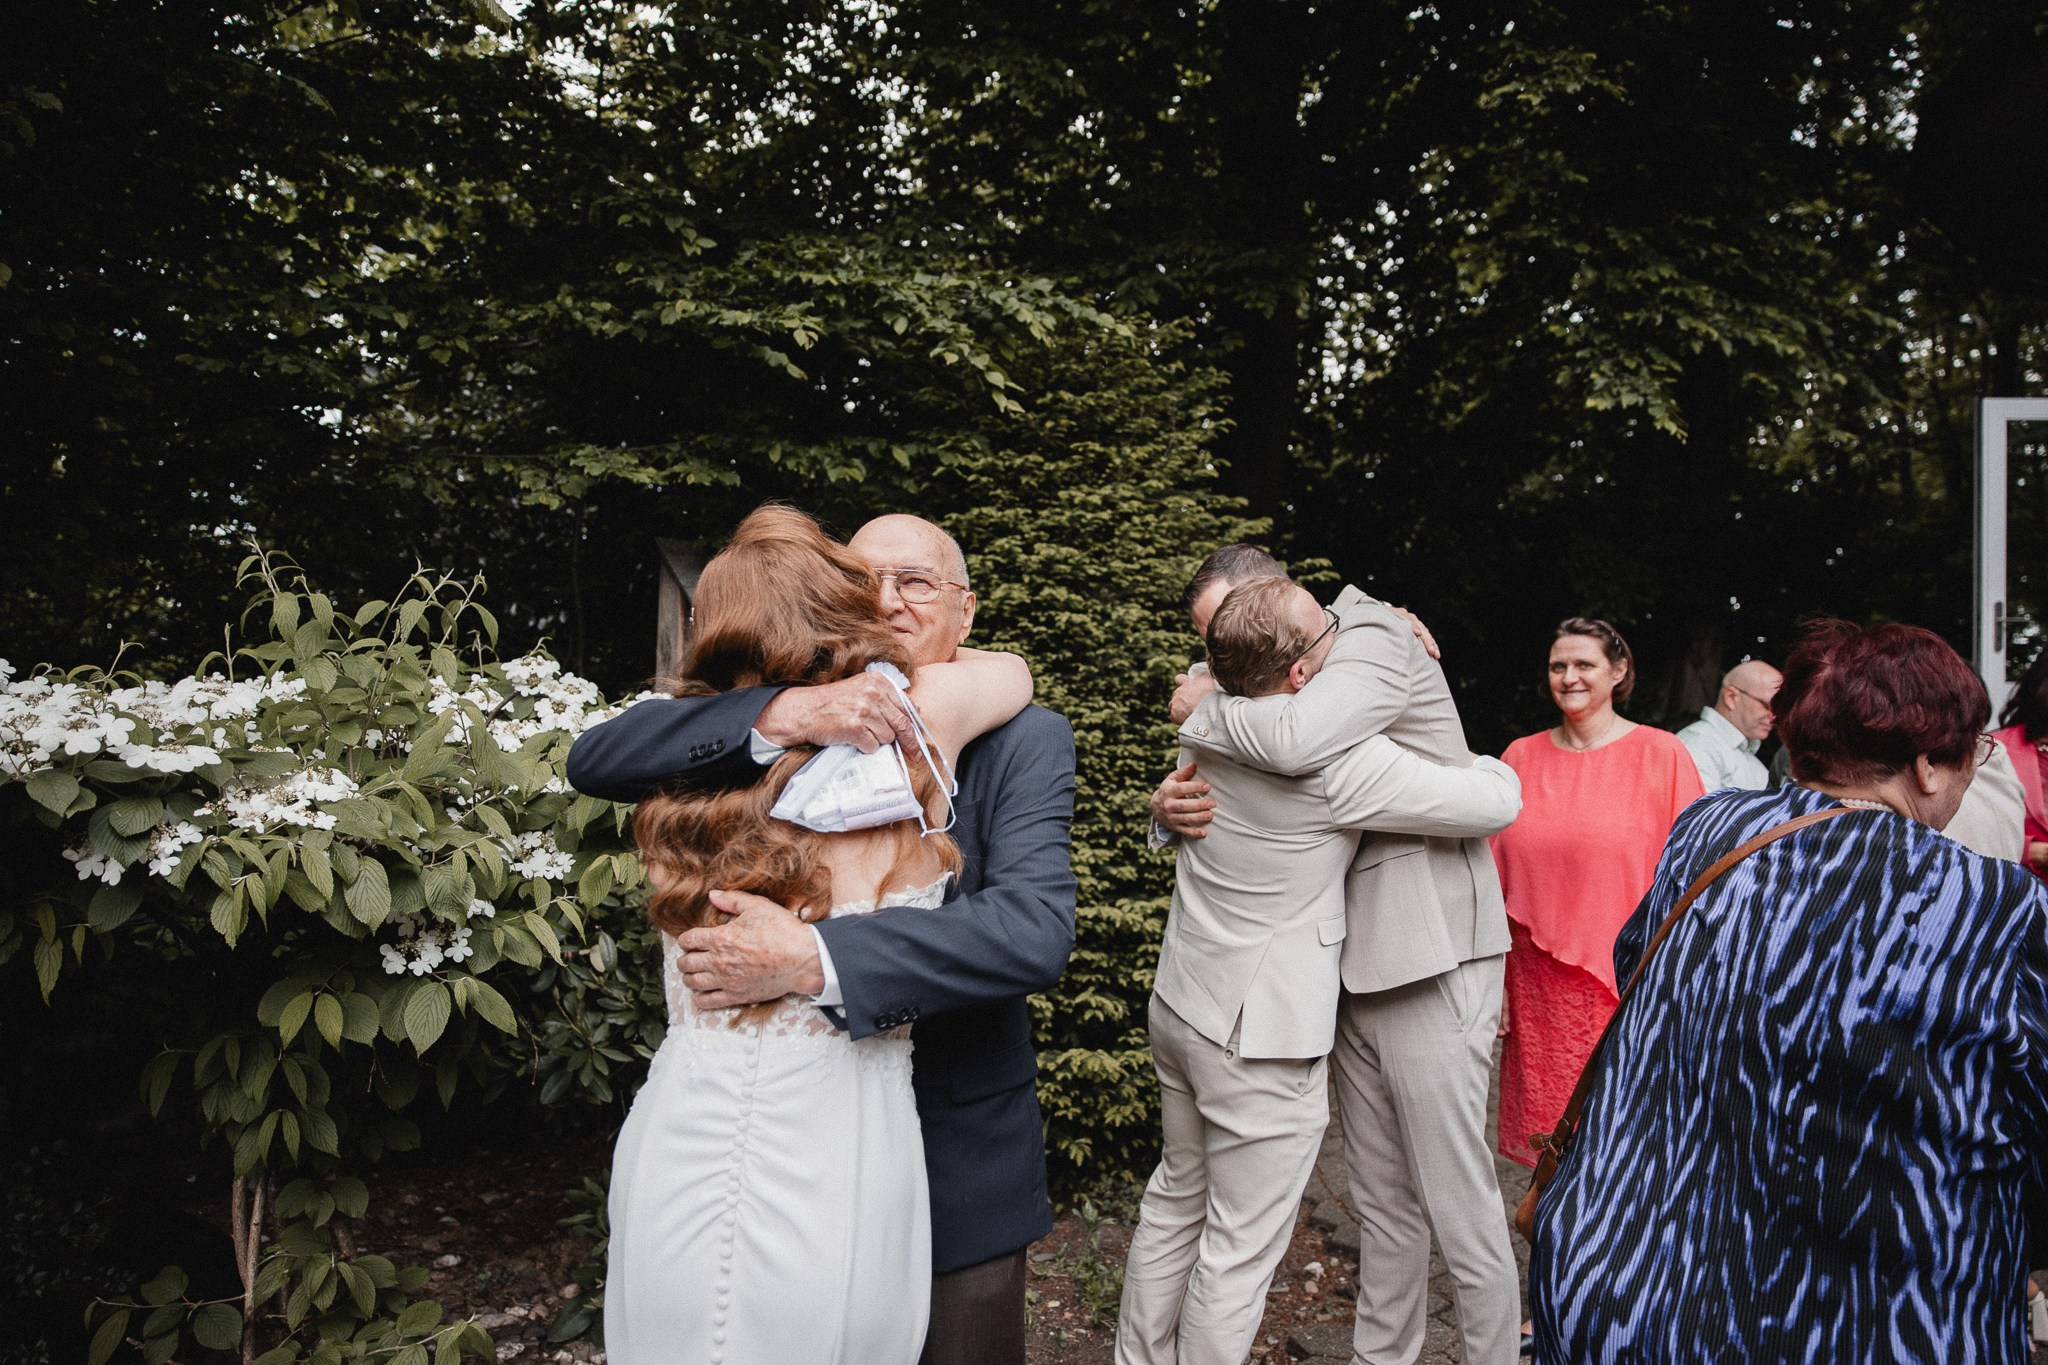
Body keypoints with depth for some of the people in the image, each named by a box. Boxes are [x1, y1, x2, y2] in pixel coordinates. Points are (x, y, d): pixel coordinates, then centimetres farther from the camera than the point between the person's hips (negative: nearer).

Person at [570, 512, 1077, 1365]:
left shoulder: (1024, 741, -12)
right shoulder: (774, 737, -3)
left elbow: (1036, 927, -27)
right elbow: (595, 760, -16)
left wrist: (811, 958, -35)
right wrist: (777, 715, -32)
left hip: (955, 1163, -2)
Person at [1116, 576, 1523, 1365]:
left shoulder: (1205, 719, -3)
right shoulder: (1338, 762, -24)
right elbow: (1496, 804, -16)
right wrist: (1488, 764, 9)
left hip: (1180, 1005, 8)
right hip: (1262, 1039, -8)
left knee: (1176, 1199, 24)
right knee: (1240, 1249, 7)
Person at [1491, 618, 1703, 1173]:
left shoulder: (1662, 755, -3)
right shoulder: (1521, 756, 7)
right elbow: (1497, 877, 10)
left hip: (1627, 986, -3)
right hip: (1537, 990, 3)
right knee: (1546, 1137, 8)